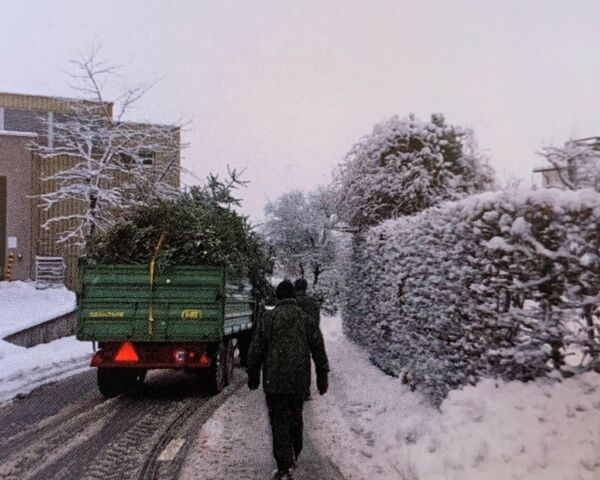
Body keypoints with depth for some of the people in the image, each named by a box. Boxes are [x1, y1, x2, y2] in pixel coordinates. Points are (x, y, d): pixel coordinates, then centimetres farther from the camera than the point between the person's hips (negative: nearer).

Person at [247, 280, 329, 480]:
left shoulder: (268, 318, -6)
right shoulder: (305, 318, 3)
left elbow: (256, 349, -5)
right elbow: (319, 349, 3)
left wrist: (253, 375, 6)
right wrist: (322, 377, 10)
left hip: (275, 380, -3)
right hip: (299, 380, 4)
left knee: (279, 422, 0)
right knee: (296, 417, 21)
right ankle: (293, 456, 35)